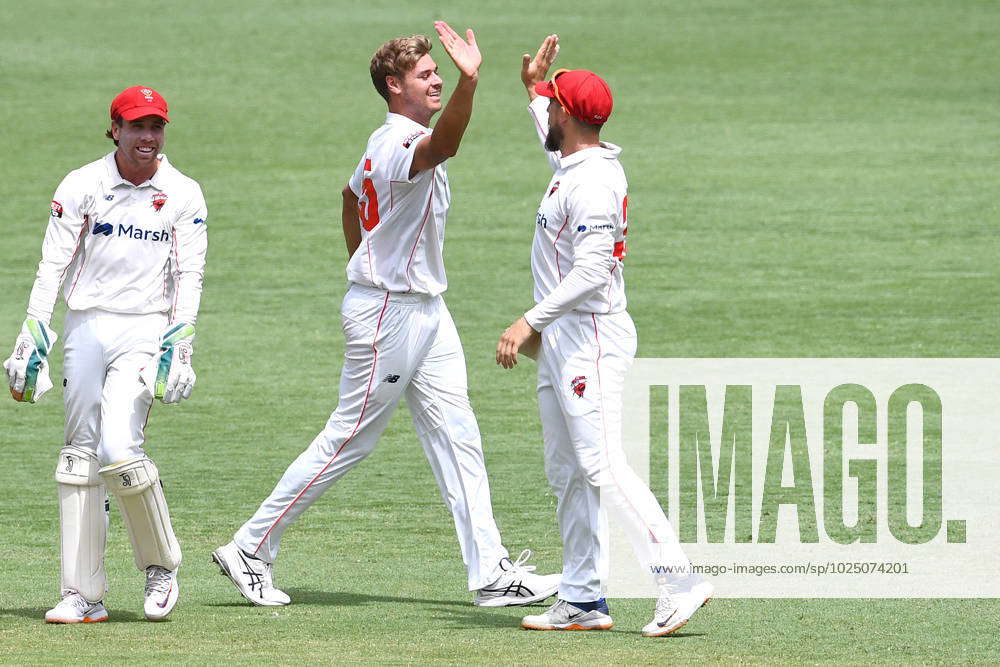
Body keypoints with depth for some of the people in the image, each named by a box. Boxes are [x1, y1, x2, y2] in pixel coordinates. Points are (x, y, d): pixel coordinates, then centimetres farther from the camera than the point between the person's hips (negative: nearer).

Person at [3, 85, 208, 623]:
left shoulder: (184, 195, 3)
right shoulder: (82, 186, 3)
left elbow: (189, 277, 1)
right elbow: (52, 266, 0)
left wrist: (180, 346, -9)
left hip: (146, 330, -2)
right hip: (85, 328, 2)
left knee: (118, 448, -19)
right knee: (79, 456, 1)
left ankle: (160, 564, 3)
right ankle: (82, 595, 4)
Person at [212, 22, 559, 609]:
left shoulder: (384, 144, 11)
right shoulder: (401, 143, -21)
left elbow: (353, 195, 29)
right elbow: (443, 145, -46)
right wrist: (470, 82, -62)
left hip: (426, 308, 10)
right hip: (388, 312, -10)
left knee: (457, 437, 6)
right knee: (350, 440, -2)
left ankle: (492, 573, 5)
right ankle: (251, 550, 8)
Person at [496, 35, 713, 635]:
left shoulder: (593, 182, -19)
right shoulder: (572, 167, 13)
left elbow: (591, 272, -27)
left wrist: (531, 322, -29)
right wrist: (535, 87, 45)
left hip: (591, 339, -11)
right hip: (561, 342, 11)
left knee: (603, 466, -17)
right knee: (567, 474, 10)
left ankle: (679, 580, -20)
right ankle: (583, 601, 12)